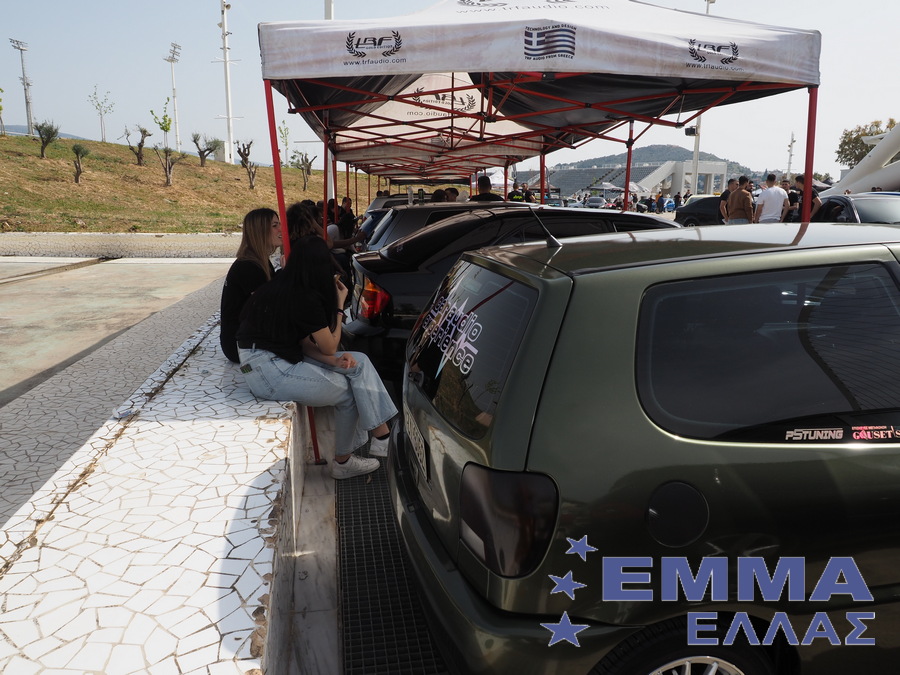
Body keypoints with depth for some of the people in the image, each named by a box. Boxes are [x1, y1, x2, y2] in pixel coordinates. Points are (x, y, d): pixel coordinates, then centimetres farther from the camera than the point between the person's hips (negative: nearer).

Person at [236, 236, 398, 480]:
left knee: (359, 363, 1)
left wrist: (334, 361, -7)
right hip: (269, 371, -9)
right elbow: (329, 346, -8)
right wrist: (340, 304, 0)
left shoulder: (284, 287, 8)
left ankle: (382, 435, 1)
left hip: (281, 358, 9)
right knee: (348, 392, 0)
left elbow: (304, 341, 8)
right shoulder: (306, 298, -20)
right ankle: (343, 462, 18)